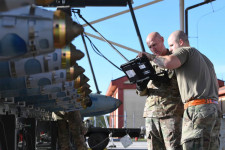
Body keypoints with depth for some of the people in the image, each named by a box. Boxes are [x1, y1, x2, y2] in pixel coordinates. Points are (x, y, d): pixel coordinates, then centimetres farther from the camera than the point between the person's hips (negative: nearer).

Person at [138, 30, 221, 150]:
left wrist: (152, 57, -1)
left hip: (197, 109, -9)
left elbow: (168, 63, -19)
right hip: (214, 108, 9)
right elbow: (216, 85, 28)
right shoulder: (205, 59, 29)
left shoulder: (185, 50, 3)